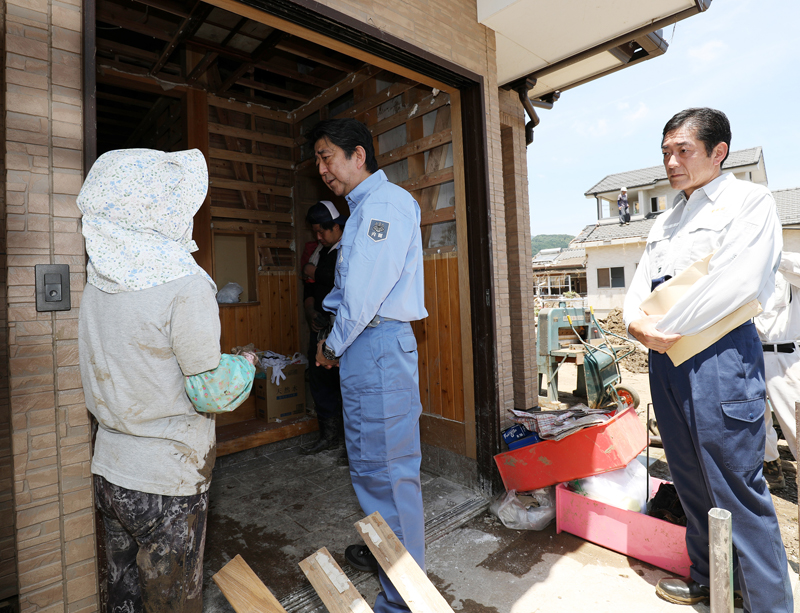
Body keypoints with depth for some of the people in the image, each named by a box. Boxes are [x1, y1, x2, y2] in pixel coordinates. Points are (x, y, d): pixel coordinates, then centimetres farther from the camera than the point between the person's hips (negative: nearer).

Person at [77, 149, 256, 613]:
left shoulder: (98, 283, 1)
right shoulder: (185, 286, -22)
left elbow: (126, 369, 9)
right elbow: (211, 392, -19)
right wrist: (245, 365, -1)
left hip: (109, 469, 7)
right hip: (167, 479, -7)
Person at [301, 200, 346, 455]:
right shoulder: (321, 251, 17)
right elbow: (310, 286, 20)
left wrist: (314, 272, -8)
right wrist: (310, 310, 4)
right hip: (321, 326, 8)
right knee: (319, 379, 13)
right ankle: (329, 435, 28)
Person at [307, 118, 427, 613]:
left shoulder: (387, 201, -12)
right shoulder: (364, 208, 20)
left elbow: (365, 290, -19)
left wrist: (334, 346, -7)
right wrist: (336, 342, 11)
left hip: (379, 344, -10)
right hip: (362, 345, 10)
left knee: (389, 468, -1)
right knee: (368, 461, 21)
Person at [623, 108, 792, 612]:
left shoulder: (749, 200, -1)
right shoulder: (667, 220, 20)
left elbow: (739, 282, -16)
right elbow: (641, 282, 15)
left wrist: (667, 326, -13)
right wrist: (636, 321, -6)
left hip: (719, 353, -7)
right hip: (665, 356, 7)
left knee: (737, 486, -1)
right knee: (691, 478, 16)